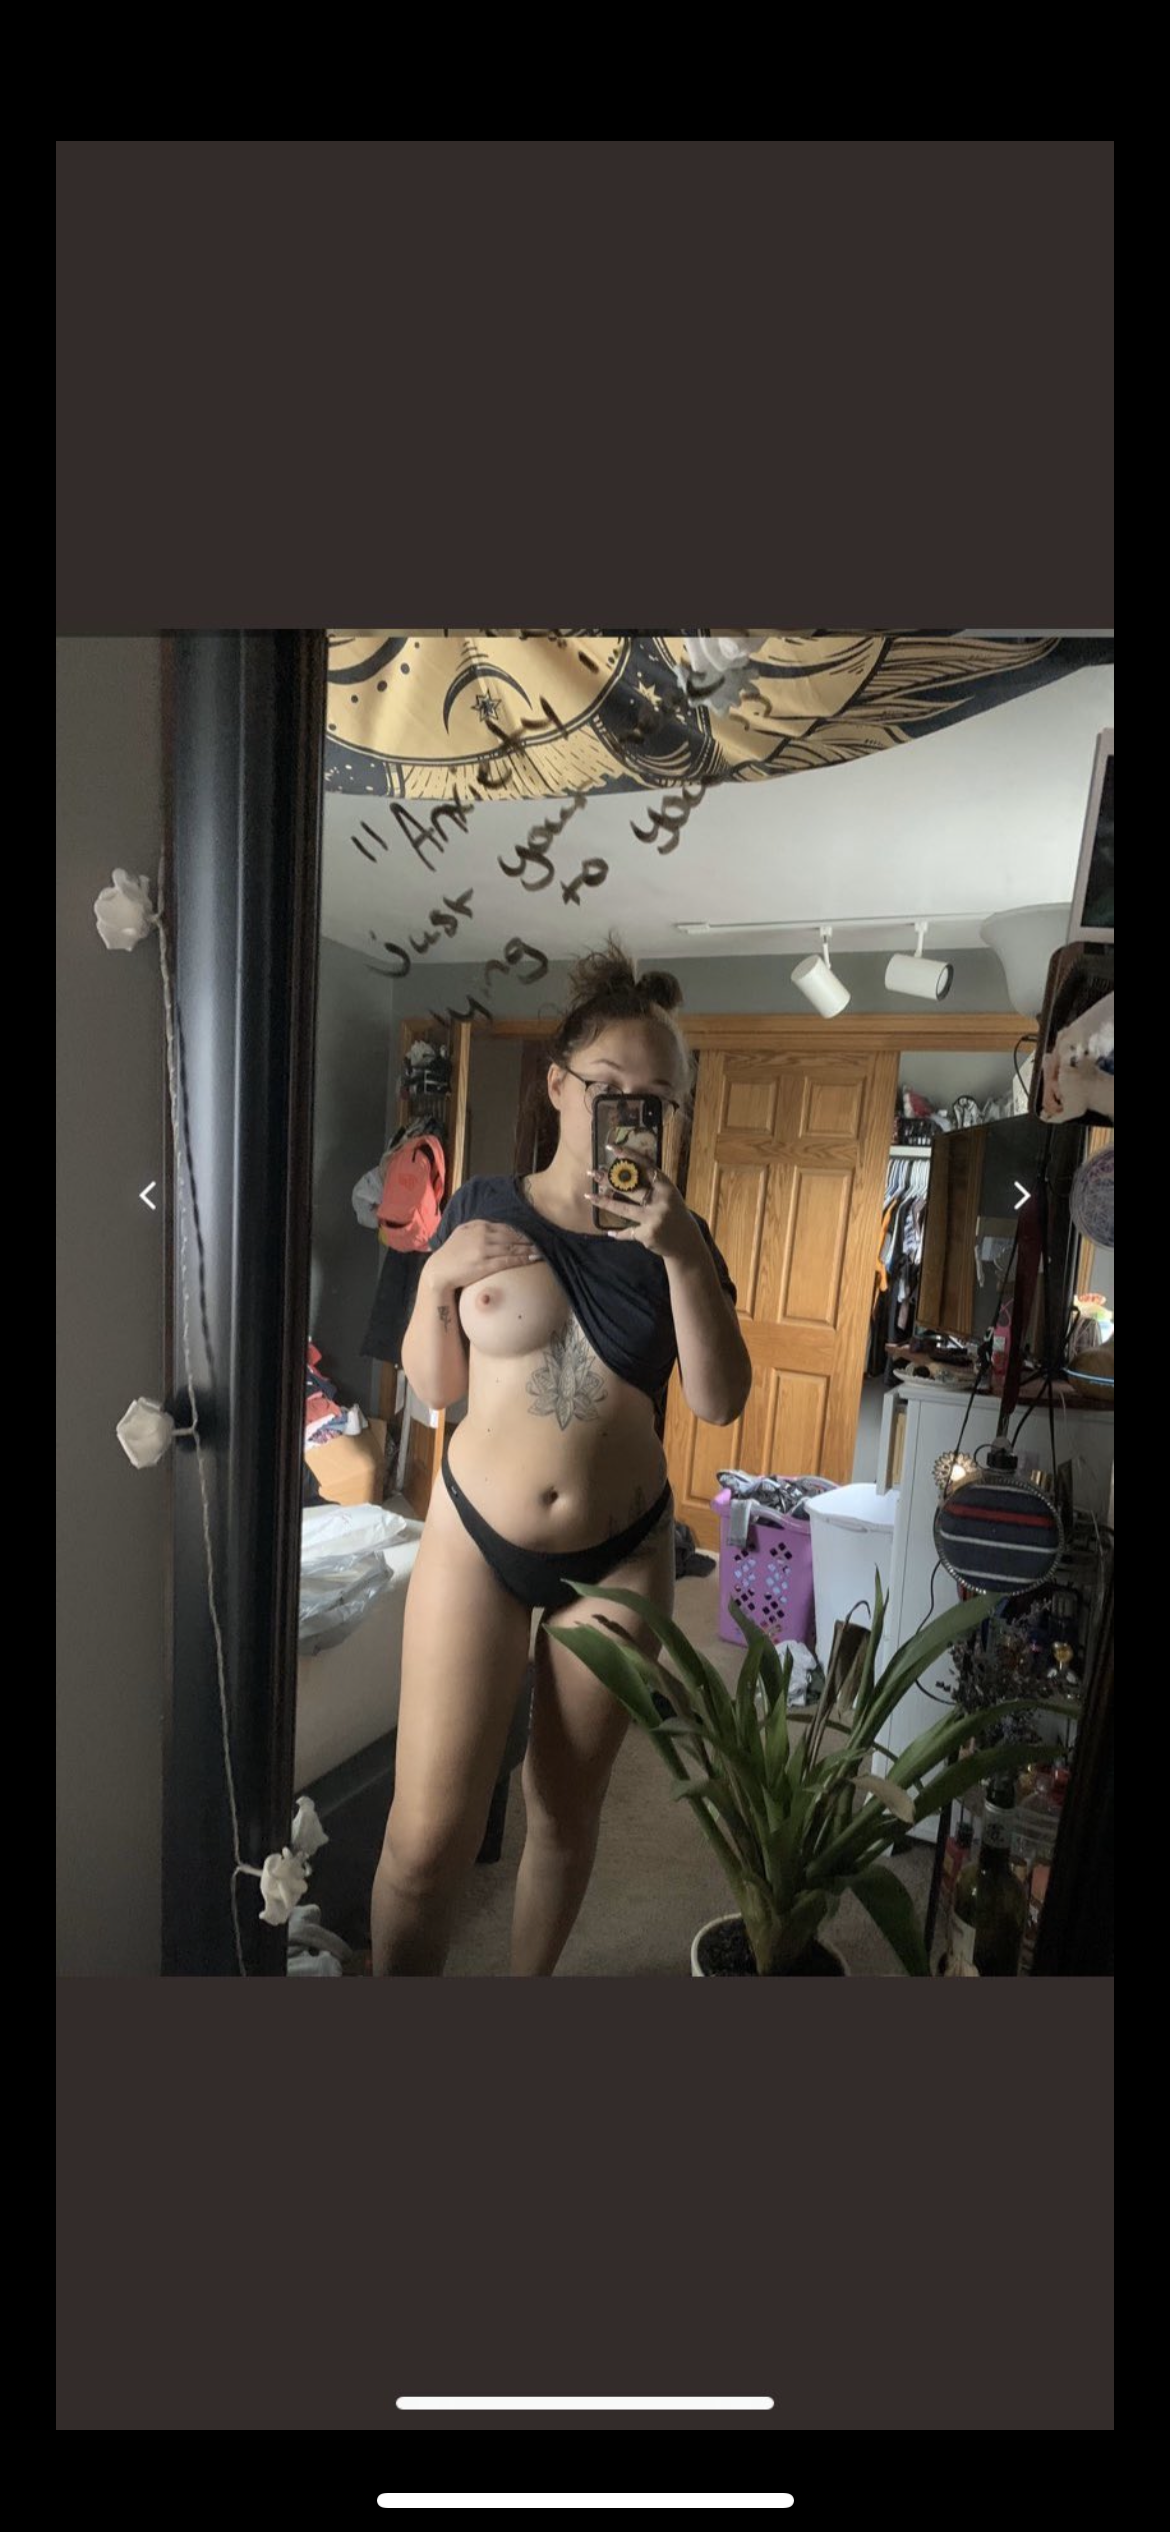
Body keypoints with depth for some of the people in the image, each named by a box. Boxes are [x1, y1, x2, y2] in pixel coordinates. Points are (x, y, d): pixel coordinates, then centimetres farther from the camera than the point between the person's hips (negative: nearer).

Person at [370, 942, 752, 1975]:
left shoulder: (680, 1239, -2)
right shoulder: (482, 1208, -3)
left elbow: (721, 1400, -11)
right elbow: (434, 1386, 1)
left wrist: (685, 1258, -21)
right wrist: (436, 1280, -16)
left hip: (619, 1557, 1)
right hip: (477, 1539, 0)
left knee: (566, 1809, 17)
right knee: (429, 1834, 0)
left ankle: (530, 1979, 45)